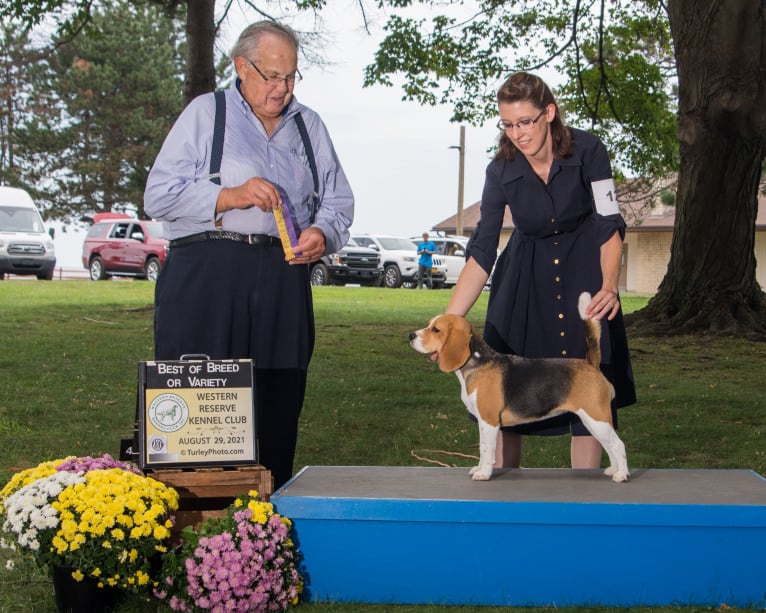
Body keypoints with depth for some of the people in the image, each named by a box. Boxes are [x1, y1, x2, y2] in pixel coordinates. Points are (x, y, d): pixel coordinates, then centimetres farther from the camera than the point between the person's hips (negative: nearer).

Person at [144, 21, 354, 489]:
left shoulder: (310, 125, 21)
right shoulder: (205, 113, 9)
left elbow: (339, 202, 20)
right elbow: (159, 195, 1)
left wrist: (322, 232, -2)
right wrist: (230, 196, -11)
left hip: (284, 280, 4)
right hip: (207, 275, -3)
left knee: (278, 407, 2)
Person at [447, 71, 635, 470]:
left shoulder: (587, 151, -18)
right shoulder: (501, 171, -15)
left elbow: (610, 227, -13)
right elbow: (481, 254, -15)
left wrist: (609, 286, -31)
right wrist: (448, 321, -24)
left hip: (584, 271, -1)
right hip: (524, 276, 1)